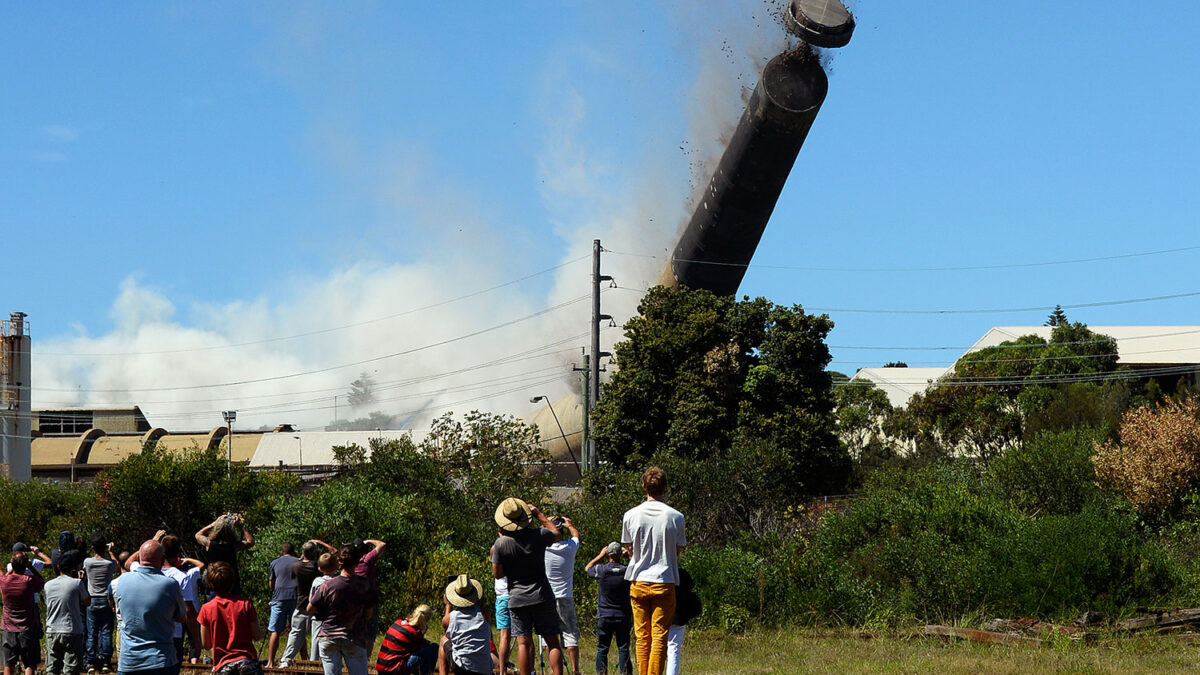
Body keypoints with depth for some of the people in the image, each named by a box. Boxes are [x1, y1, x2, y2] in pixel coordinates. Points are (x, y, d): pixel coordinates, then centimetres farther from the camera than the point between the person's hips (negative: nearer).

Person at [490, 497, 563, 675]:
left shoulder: (501, 543, -9)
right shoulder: (539, 535, -6)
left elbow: (498, 574, -1)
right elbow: (556, 534, 18)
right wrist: (539, 514, 23)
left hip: (517, 599, -1)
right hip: (542, 597, 1)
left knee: (523, 643, 0)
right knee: (552, 642, 4)